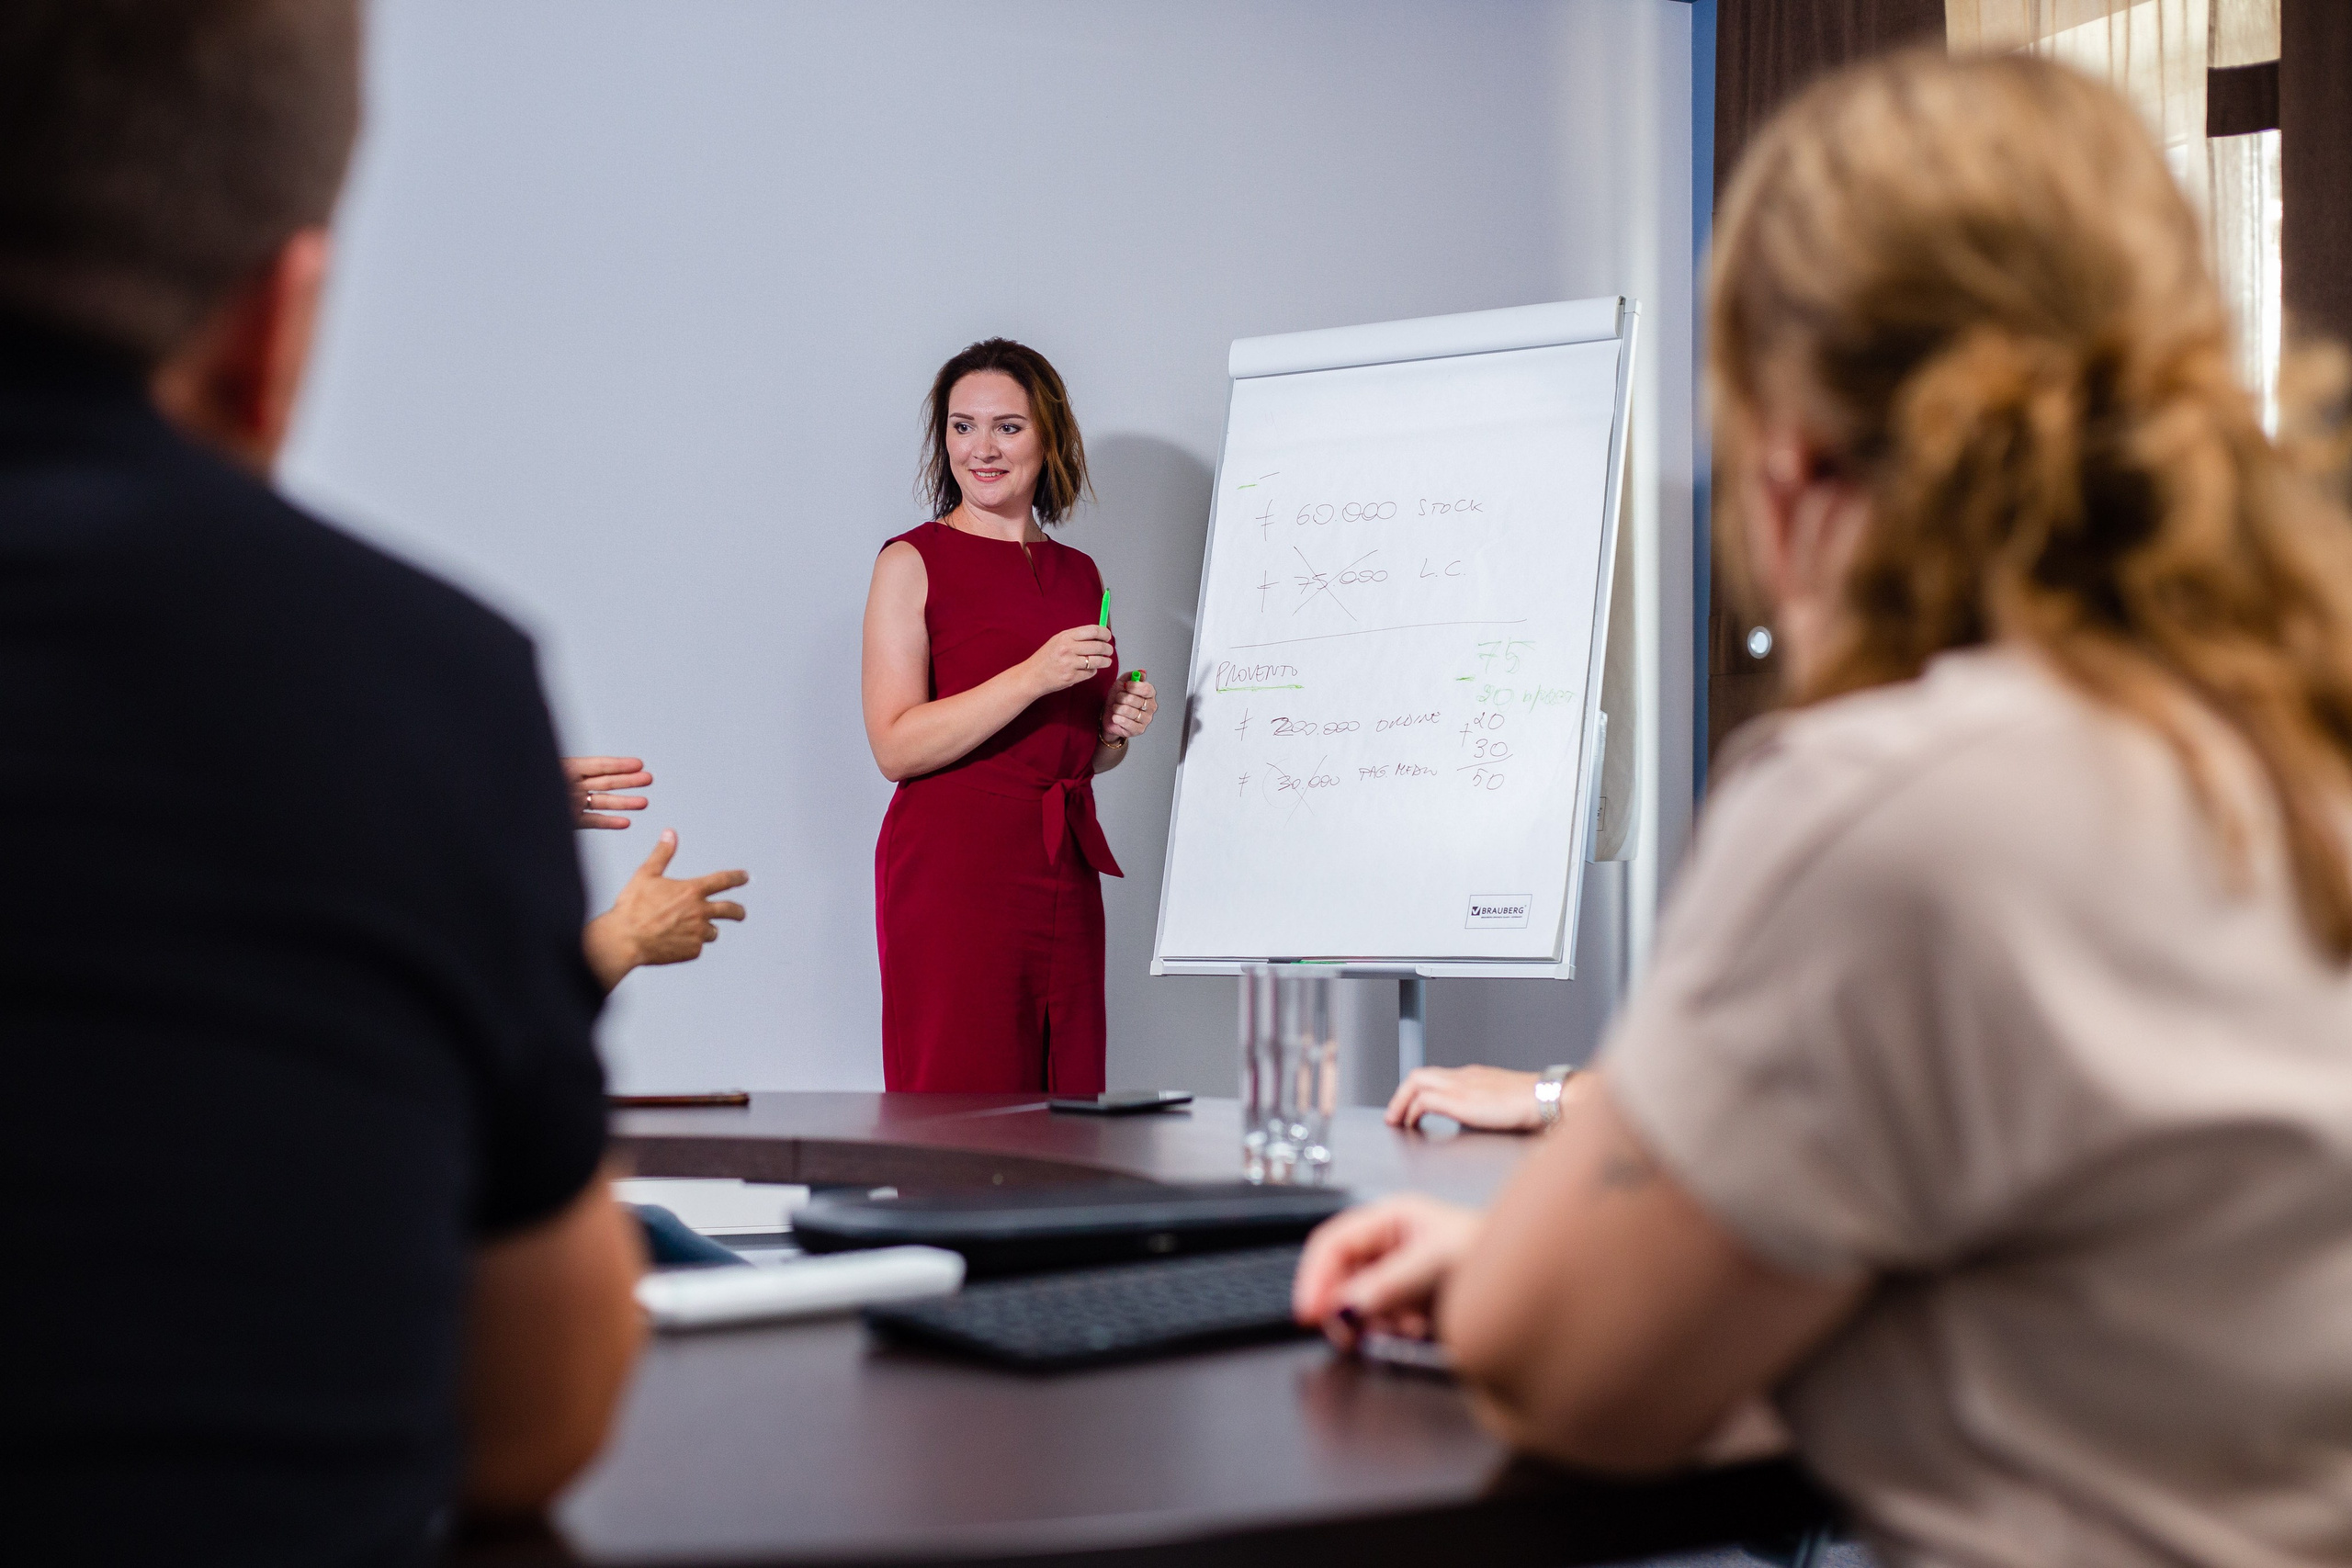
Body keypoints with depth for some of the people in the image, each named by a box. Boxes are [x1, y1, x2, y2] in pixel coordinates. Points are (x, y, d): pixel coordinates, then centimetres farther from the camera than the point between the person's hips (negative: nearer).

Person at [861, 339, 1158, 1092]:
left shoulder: (1079, 575, 16)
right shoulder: (913, 563, -1)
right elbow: (895, 746, -11)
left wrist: (1119, 727, 4)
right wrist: (1033, 677, -17)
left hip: (1064, 871, 5)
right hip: (954, 867, -5)